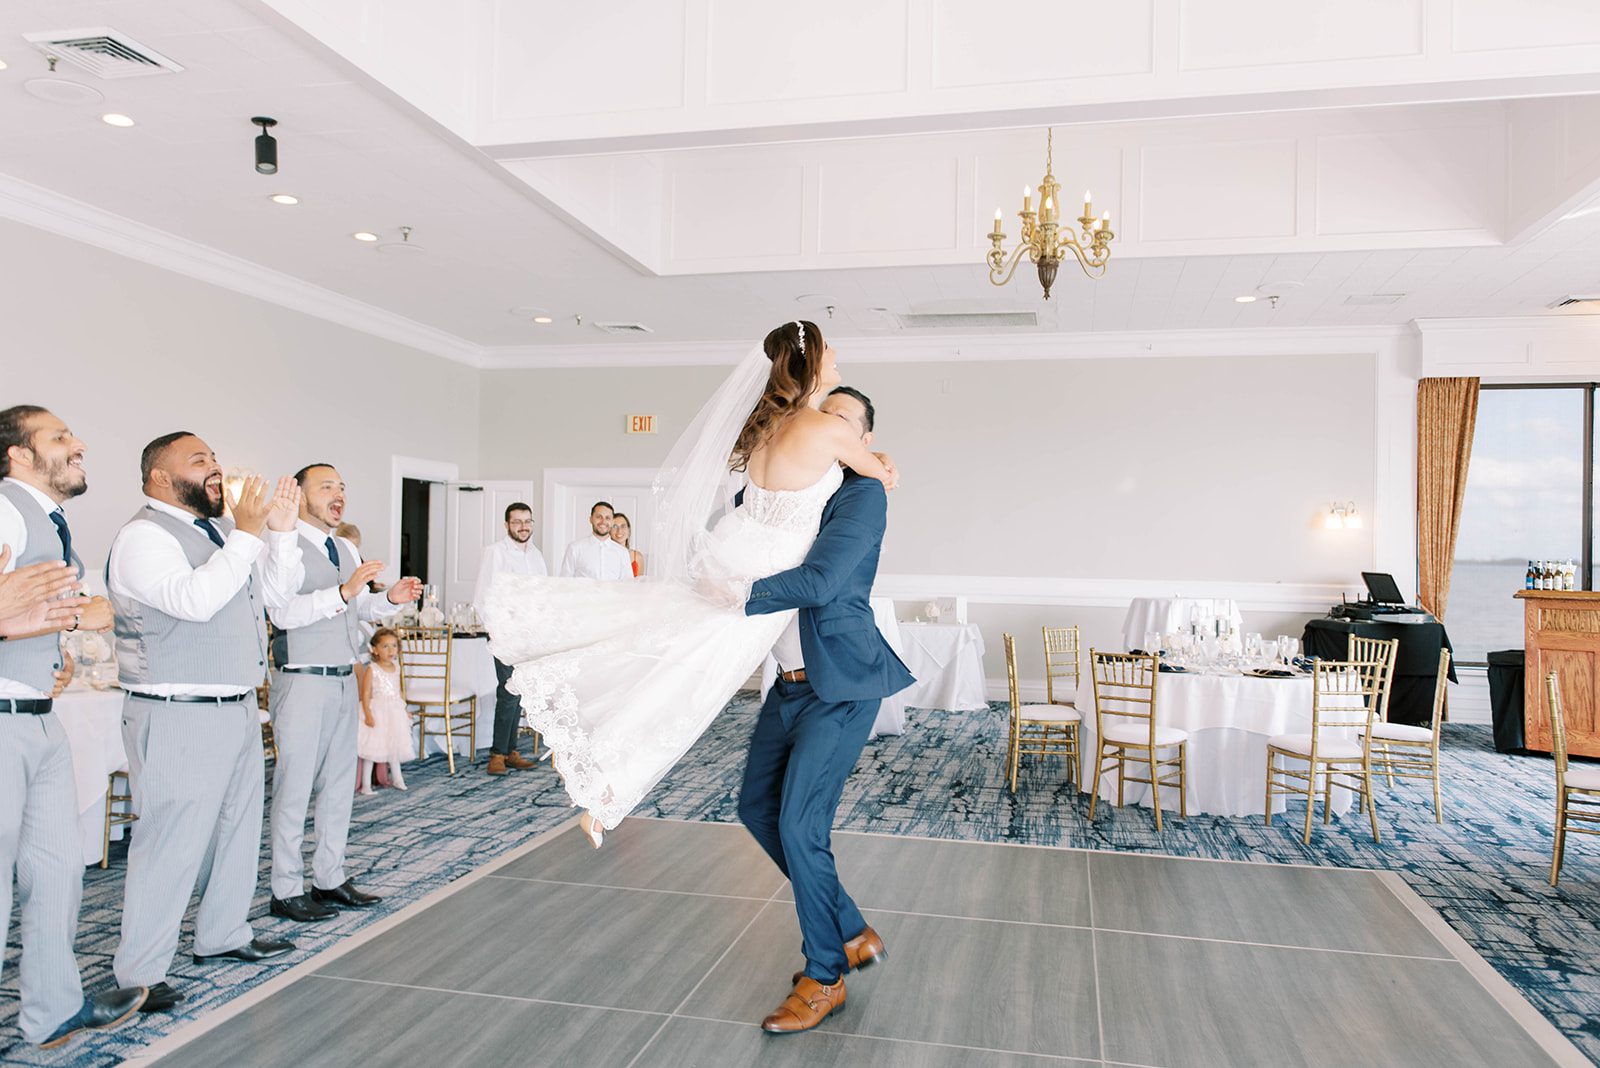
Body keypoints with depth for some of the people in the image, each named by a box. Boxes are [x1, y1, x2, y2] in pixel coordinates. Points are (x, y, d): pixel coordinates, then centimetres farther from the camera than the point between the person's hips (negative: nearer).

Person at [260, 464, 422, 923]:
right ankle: (286, 890, 11)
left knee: (340, 782, 13)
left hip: (345, 679, 8)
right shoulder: (284, 544, -10)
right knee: (295, 786, 0)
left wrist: (391, 597, 3)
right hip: (302, 679, -8)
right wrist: (343, 592, -31)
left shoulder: (348, 549, 14)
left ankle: (329, 879, 24)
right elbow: (282, 611, -21)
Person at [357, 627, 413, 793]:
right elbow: (365, 693, -14)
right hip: (376, 712, -6)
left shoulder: (396, 668, 7)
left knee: (394, 746, 16)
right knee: (371, 748, -2)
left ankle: (397, 778, 30)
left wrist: (404, 710, 16)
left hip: (394, 712, 6)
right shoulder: (372, 669, -12)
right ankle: (365, 784, 6)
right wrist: (368, 714, -21)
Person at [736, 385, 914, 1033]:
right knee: (757, 808, 13)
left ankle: (825, 977, 14)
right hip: (792, 683, 9)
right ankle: (853, 935, 27)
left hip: (840, 686, -9)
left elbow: (819, 580, -26)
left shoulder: (863, 495, -13)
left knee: (799, 824, -8)